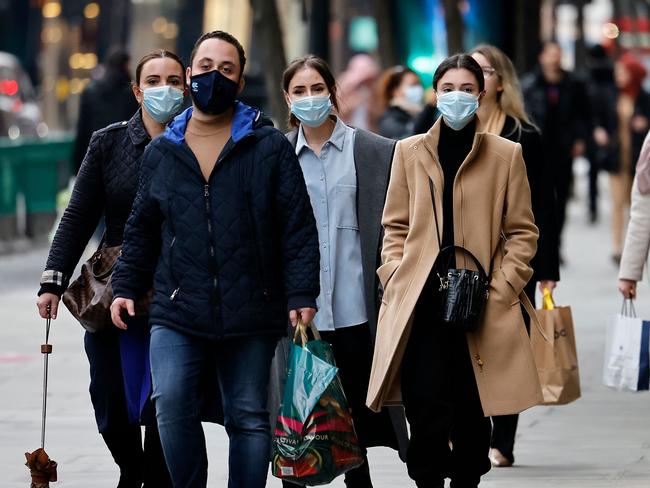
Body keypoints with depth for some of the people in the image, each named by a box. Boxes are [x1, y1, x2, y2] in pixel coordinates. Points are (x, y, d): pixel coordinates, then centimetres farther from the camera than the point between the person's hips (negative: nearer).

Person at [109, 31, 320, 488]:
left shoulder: (270, 146, 3)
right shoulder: (161, 152, 12)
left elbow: (299, 228, 0)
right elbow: (142, 230, 21)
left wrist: (301, 295, -7)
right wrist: (127, 287, 11)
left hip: (251, 313, -1)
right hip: (178, 313, 1)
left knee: (250, 417, 5)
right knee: (173, 406, -16)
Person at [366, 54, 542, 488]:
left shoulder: (506, 154, 5)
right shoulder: (409, 151, 10)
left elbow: (522, 232, 6)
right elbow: (396, 227, 13)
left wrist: (501, 288, -4)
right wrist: (396, 280, 0)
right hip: (420, 302, 0)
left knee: (472, 415, 5)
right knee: (427, 413, -10)